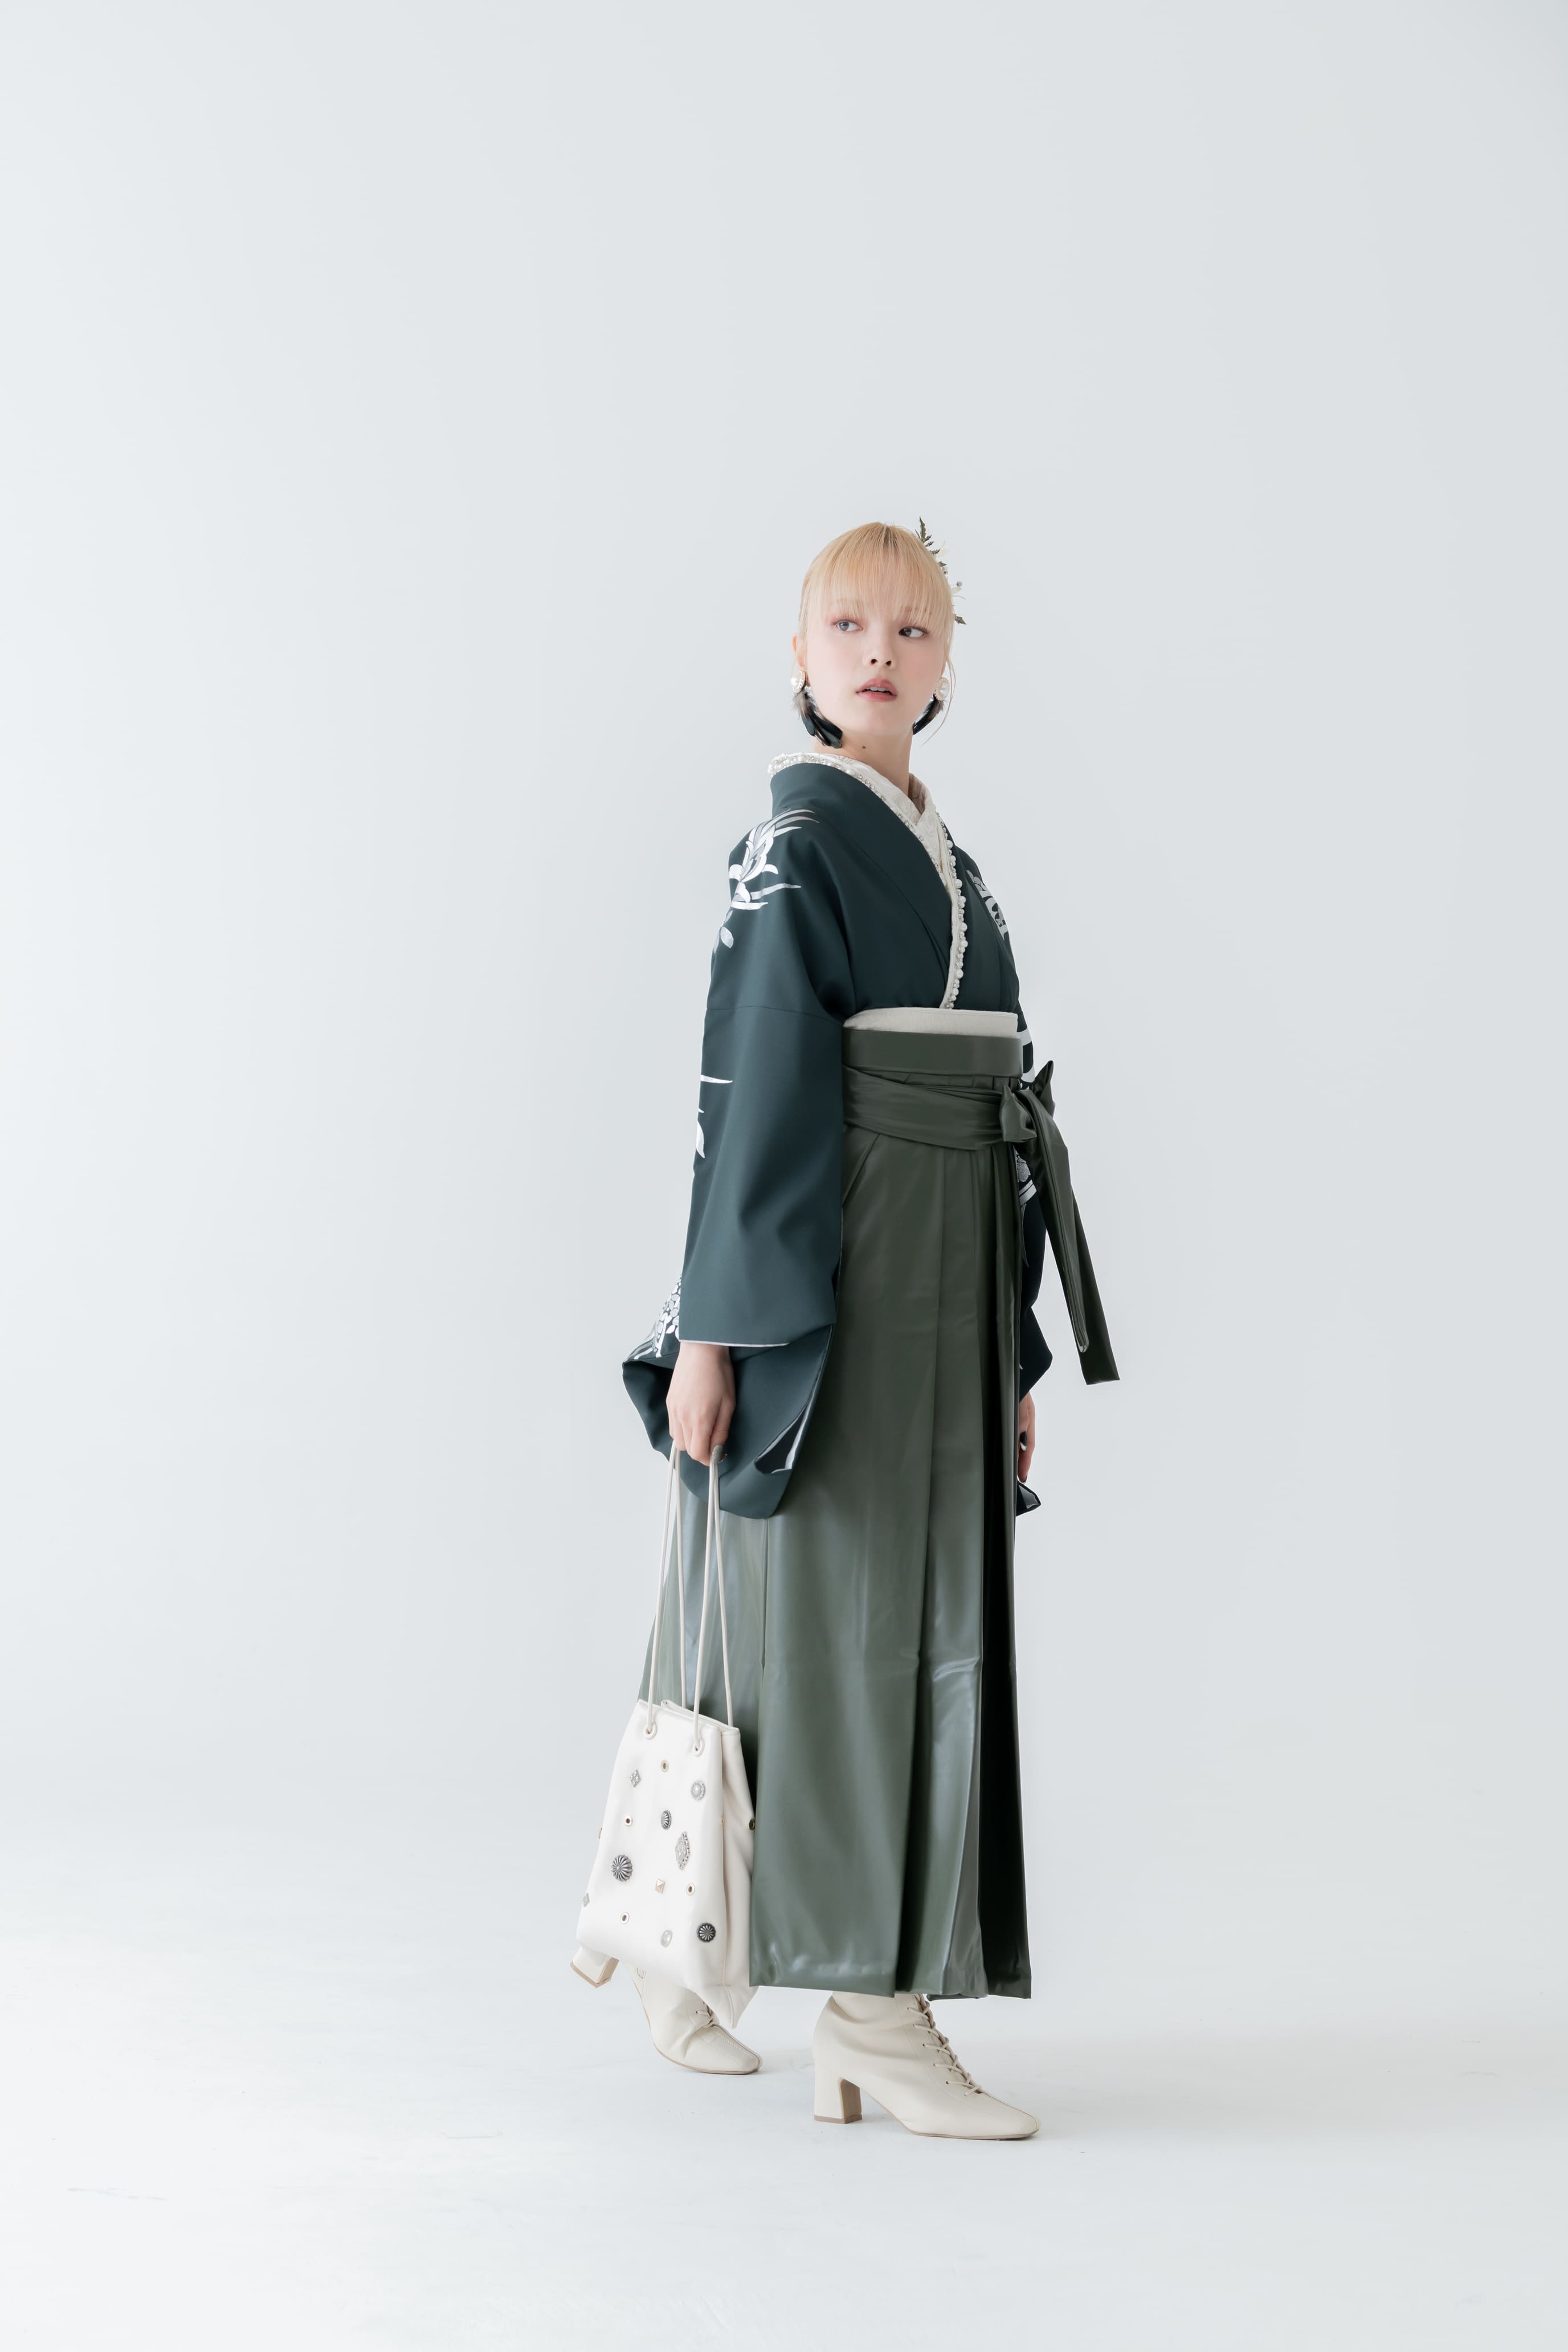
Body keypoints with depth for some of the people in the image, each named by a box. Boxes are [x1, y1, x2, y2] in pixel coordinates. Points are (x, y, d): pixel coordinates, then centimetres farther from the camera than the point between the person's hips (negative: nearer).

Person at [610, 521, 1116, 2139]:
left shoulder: (943, 854, 18)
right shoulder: (796, 841, -5)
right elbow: (747, 1091, -12)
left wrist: (1011, 1345, 16)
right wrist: (715, 1327, -17)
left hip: (950, 1273, 8)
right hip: (827, 1267, -8)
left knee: (930, 1618, 9)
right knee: (849, 1611, -5)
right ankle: (871, 2012, 1)